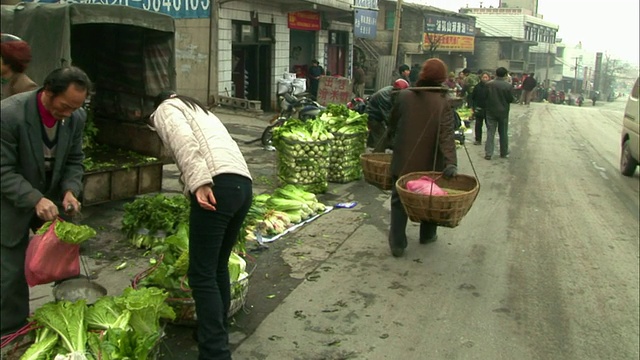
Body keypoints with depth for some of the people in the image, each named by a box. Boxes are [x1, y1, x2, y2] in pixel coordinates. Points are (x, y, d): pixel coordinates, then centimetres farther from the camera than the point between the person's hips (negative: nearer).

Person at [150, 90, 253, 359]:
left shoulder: (165, 110, 15)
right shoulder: (199, 111, 38)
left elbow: (184, 142, -8)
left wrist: (199, 183, -20)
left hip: (219, 185, -8)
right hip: (243, 184, 8)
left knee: (202, 274, -4)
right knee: (219, 267, 20)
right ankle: (219, 336, 29)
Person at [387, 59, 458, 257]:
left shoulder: (404, 95, -6)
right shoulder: (443, 101, -11)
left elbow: (393, 124, 6)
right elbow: (446, 135, -21)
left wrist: (393, 144, 23)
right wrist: (451, 162, -25)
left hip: (403, 160, 0)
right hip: (430, 162, 0)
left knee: (399, 200, 7)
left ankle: (397, 243, 1)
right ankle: (427, 234, 35)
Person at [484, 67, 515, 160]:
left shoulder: (489, 84, -8)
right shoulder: (508, 85, -13)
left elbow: (485, 97, 2)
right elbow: (511, 99, -6)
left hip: (491, 112, 1)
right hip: (503, 112, -1)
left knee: (490, 132, 3)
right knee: (503, 133, 12)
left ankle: (488, 153, -2)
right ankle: (504, 153, 22)